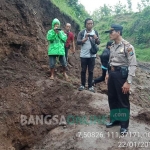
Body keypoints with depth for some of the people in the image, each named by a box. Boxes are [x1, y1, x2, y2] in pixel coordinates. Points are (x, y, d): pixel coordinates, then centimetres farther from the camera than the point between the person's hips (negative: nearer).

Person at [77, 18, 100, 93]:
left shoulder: (95, 32, 2)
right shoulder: (81, 32, -4)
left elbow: (98, 43, -2)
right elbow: (78, 42, -12)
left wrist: (96, 38, -23)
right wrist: (85, 39, -29)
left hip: (92, 55, 1)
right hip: (83, 55, -1)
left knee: (91, 71, 7)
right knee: (83, 70, 9)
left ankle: (90, 86, 15)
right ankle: (82, 85, 21)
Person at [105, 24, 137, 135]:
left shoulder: (127, 46, -17)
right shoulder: (113, 46, 8)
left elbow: (133, 65, -19)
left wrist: (128, 82, -21)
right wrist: (108, 73, 16)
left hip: (122, 75, -7)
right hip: (112, 74, 8)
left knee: (123, 100, 5)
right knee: (112, 98, 15)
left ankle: (124, 124, 21)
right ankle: (115, 119, 34)